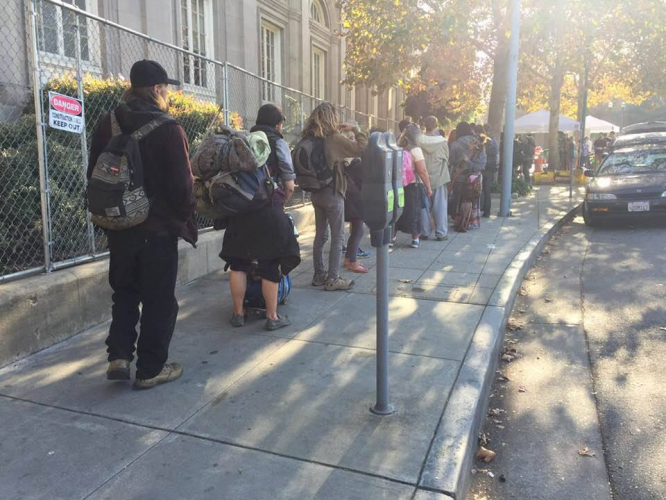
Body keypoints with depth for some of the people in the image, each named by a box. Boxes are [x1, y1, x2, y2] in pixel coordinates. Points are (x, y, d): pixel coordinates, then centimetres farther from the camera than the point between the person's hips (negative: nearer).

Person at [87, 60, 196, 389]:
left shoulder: (107, 124, 4)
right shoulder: (168, 129, -14)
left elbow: (94, 175, 9)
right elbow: (182, 184, -15)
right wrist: (185, 214, 2)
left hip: (119, 226, 5)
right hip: (158, 227, -5)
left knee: (124, 292, 21)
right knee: (158, 299, 7)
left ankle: (119, 356, 15)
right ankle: (151, 369, 14)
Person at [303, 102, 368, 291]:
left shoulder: (311, 139, 4)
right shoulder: (334, 139, -16)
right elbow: (362, 148, -17)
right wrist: (355, 129, 0)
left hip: (316, 192, 7)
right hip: (332, 193, -7)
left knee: (320, 235, 13)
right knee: (337, 237, 1)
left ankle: (319, 275, 20)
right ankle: (332, 279, 3)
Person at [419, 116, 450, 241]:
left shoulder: (419, 140, -7)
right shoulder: (442, 141, -8)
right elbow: (446, 159, 2)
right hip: (439, 177, -1)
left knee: (424, 206, 9)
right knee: (440, 206, 5)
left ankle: (425, 232, 14)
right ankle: (441, 233, 8)